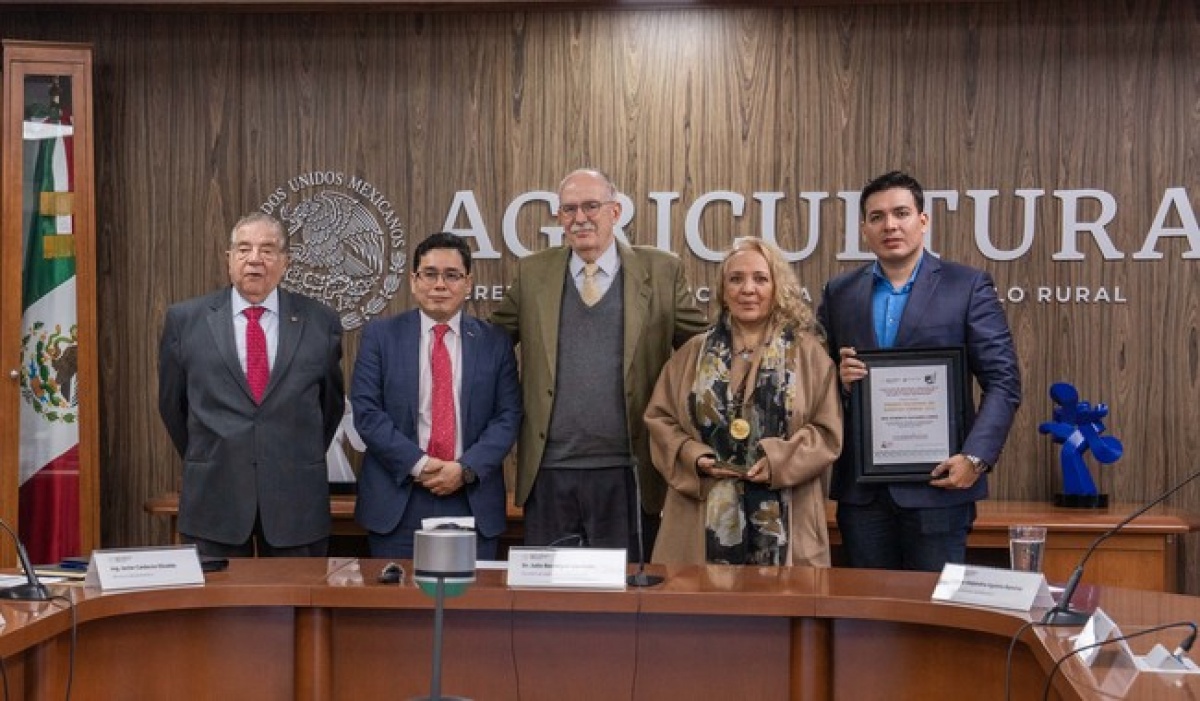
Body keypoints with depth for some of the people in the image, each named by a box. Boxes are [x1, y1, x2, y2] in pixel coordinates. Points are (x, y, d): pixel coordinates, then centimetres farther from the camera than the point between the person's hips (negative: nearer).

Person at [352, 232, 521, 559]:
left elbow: (508, 416, 1)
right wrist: (418, 465, -13)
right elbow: (366, 411, -3)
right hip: (397, 500, -1)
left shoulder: (495, 342, 7)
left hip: (473, 500, 1)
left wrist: (466, 469, -12)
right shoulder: (380, 336, 4)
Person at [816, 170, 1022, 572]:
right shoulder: (839, 294, 10)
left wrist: (975, 457, -13)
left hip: (937, 481, -3)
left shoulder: (968, 287, 1)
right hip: (861, 488, 3)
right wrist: (838, 379, -9)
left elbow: (1003, 381, -2)